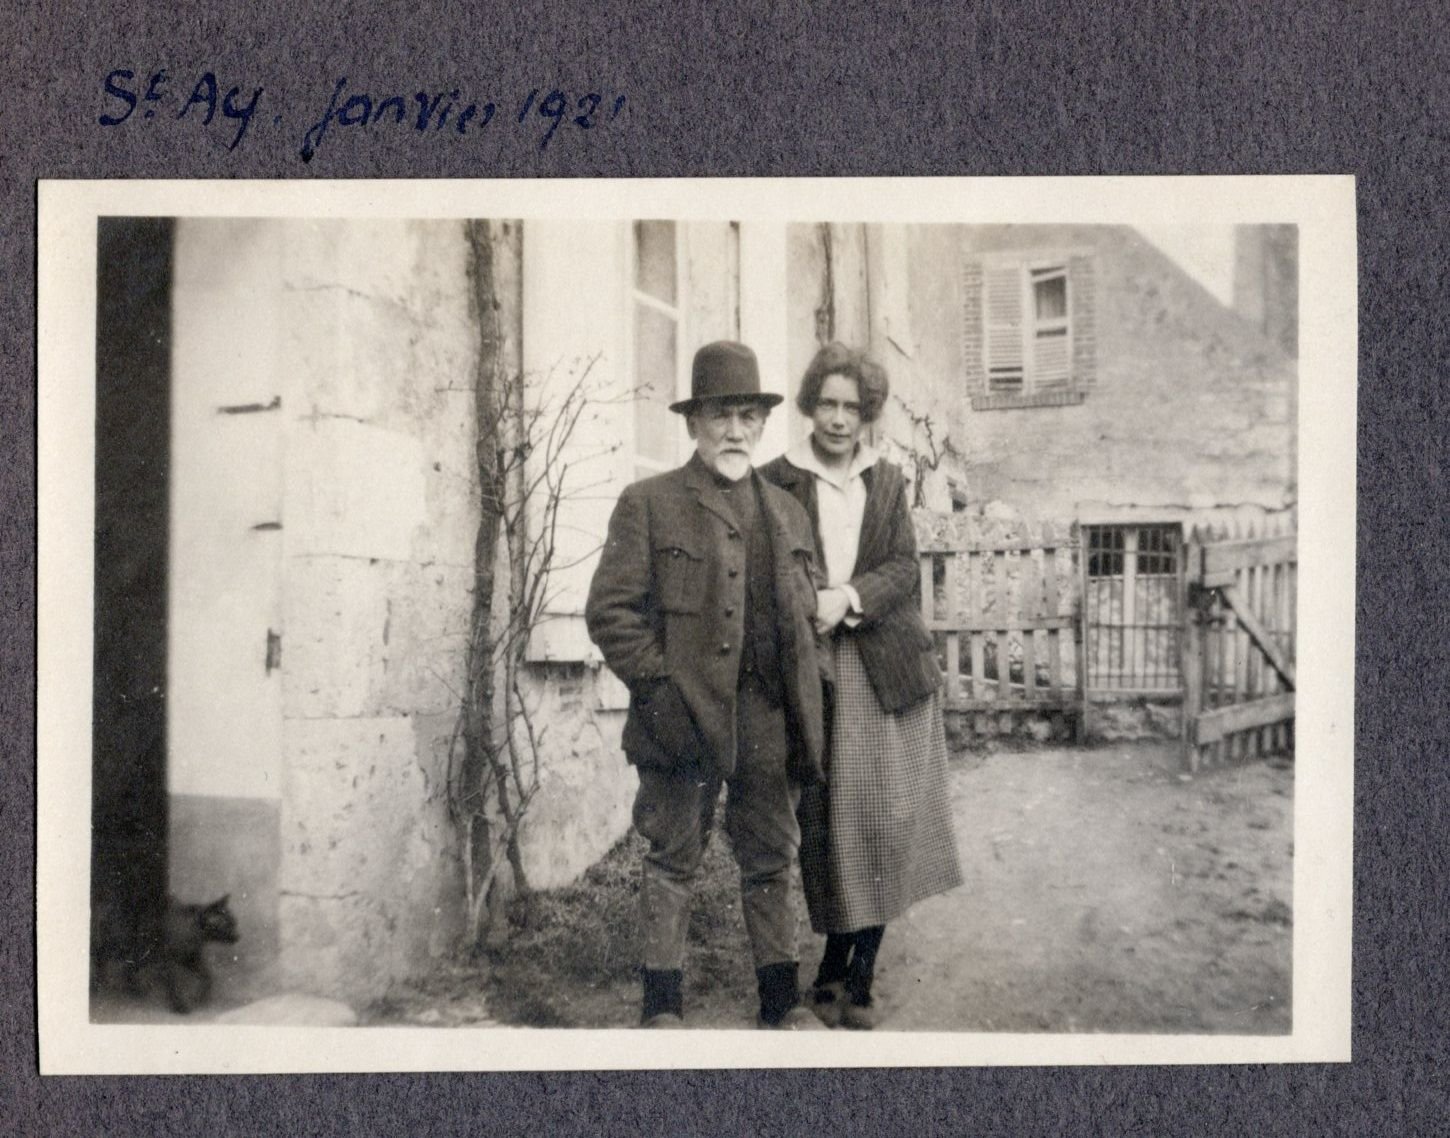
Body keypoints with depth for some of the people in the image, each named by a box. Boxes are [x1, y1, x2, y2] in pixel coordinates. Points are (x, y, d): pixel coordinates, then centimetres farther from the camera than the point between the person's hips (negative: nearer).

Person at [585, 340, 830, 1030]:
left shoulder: (787, 513, 16)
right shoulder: (648, 505, 1)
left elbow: (809, 609, 20)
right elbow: (609, 611, -5)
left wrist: (806, 691, 8)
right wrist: (658, 688, -13)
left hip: (770, 721, 4)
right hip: (685, 715, -4)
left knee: (772, 862, 12)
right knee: (672, 861, 5)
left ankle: (782, 1001, 24)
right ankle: (662, 1009, 15)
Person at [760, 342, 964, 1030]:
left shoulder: (888, 481, 11)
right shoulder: (777, 480, 1)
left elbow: (904, 568, 2)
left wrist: (847, 598, -14)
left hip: (885, 670, 3)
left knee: (886, 819, 1)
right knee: (829, 824, 1)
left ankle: (852, 976, 14)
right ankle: (842, 971, 17)